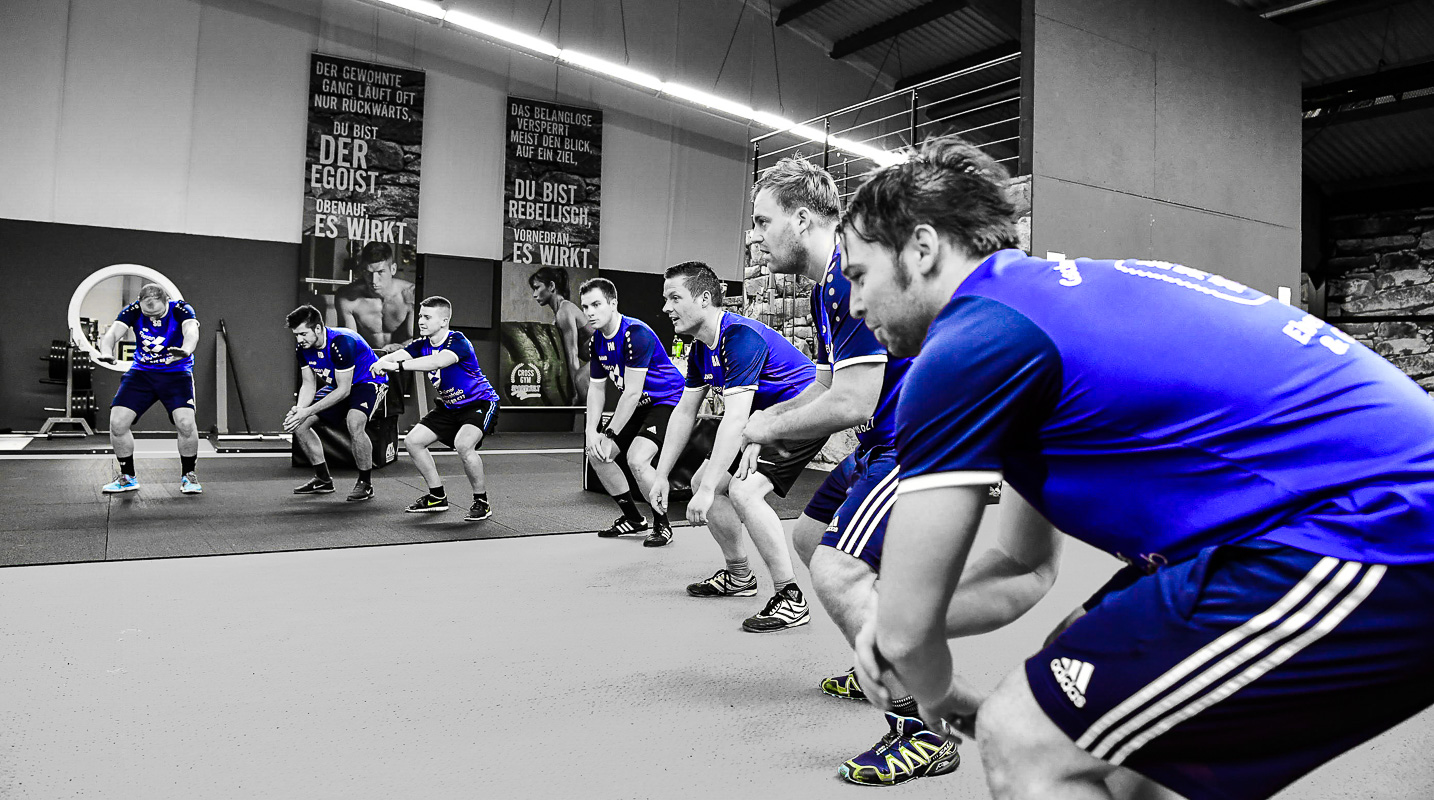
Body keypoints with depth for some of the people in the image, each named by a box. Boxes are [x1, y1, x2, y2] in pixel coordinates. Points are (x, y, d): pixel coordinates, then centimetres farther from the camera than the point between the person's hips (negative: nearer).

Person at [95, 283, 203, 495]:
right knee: (117, 423, -8)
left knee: (185, 423, -24)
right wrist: (106, 352, -45)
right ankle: (128, 477, 13)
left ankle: (188, 475, 0)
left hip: (176, 373, -3)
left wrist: (185, 350, -59)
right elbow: (113, 332, -22)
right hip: (141, 372, 3)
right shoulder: (133, 311, -9)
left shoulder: (181, 310, -16)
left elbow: (192, 332, -36)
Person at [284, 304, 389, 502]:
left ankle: (366, 484, -17)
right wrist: (299, 409, -23)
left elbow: (344, 390, -29)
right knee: (298, 423, 0)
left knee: (354, 423, -35)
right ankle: (323, 479, 13)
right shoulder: (302, 348, -10)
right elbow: (309, 384, -2)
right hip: (339, 385, 9)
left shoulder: (341, 343, -33)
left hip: (369, 382, -8)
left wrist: (308, 411, -30)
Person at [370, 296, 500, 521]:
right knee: (413, 441, 6)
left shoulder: (457, 341, -25)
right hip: (450, 406, 9)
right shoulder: (423, 344, -2)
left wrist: (398, 365, -50)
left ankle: (482, 502, -13)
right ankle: (438, 496, 20)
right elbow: (397, 355, -17)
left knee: (463, 444, -33)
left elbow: (438, 362, -45)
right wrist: (382, 362, -41)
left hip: (480, 402, -9)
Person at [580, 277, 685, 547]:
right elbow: (597, 388, 8)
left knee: (636, 459, -26)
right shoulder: (597, 340, 1)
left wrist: (609, 436, -22)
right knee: (597, 455, 6)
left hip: (667, 401, -9)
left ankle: (662, 524, -4)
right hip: (640, 404, 10)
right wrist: (591, 432, -5)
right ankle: (633, 519, 22)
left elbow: (632, 393, -27)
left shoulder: (636, 334, -27)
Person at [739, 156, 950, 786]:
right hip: (883, 444, 11)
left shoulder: (854, 276, -22)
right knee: (810, 536, 22)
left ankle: (923, 733, -12)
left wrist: (771, 428, -13)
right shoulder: (827, 286, 12)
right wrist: (768, 418, 5)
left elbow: (852, 403, -28)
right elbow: (827, 384, 20)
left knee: (838, 573, -24)